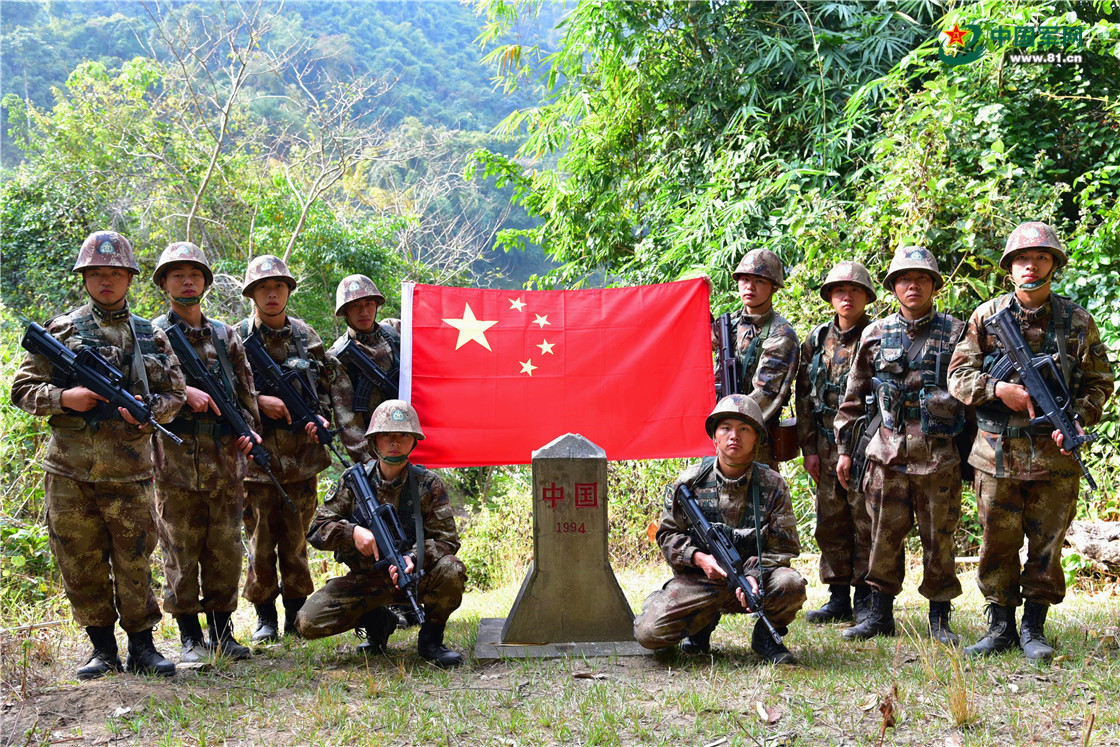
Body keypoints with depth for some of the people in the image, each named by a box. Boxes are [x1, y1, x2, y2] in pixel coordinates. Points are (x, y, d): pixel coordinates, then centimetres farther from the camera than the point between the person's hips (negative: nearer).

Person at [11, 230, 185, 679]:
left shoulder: (151, 336, 9)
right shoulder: (61, 330, 5)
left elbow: (175, 395, 11)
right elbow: (23, 389, 5)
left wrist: (148, 409, -9)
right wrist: (63, 398, -13)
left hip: (129, 472, 0)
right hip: (69, 472, 0)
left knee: (134, 563, 4)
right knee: (80, 563, 7)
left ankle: (141, 646, 18)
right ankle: (103, 648, 21)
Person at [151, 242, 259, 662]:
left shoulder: (226, 336, 16)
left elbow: (245, 392, 17)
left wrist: (248, 429, 2)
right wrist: (181, 392, -19)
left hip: (226, 459, 3)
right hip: (176, 459, -3)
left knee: (226, 550, 7)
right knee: (182, 552, 2)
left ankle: (221, 630, 19)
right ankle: (190, 636, 13)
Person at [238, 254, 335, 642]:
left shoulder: (306, 335, 10)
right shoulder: (237, 337, 1)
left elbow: (326, 385, 15)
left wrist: (321, 417, -3)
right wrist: (258, 401, -16)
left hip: (302, 456, 2)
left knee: (296, 541, 8)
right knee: (261, 542, 3)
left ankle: (297, 614, 20)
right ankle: (265, 617, 16)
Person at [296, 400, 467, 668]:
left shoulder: (429, 484, -7)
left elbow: (447, 540, -10)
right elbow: (317, 530, -3)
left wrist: (413, 558, -30)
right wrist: (352, 531, -24)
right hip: (365, 580, 1)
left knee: (451, 570, -32)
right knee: (309, 623, -17)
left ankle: (430, 638, -3)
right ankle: (378, 620, 14)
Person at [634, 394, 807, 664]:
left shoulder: (772, 486, -3)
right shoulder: (690, 482, -3)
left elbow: (784, 547, -3)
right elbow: (668, 534, 5)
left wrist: (756, 575, -23)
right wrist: (699, 558, -15)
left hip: (752, 577, 0)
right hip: (699, 579, 0)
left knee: (791, 585, -33)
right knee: (649, 632, -21)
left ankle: (767, 634, 2)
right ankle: (704, 621, 14)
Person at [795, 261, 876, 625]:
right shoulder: (816, 340, 11)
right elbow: (805, 397, 11)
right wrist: (809, 448, 5)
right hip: (826, 448, 4)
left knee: (866, 522, -1)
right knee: (830, 524, 9)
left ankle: (866, 600, 10)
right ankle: (838, 598, 19)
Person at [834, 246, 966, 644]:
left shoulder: (956, 332, 5)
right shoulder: (875, 334, 9)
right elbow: (853, 396, 13)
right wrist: (845, 448, 10)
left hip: (940, 454, -1)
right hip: (887, 451, 1)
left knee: (939, 537, 5)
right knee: (885, 536, 6)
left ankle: (940, 619, 18)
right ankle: (880, 614, 17)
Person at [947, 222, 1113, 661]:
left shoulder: (1078, 321, 5)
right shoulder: (986, 317, 3)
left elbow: (1099, 382, 9)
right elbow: (958, 376, 4)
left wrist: (1077, 419, -8)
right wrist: (999, 390, -13)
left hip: (1055, 455, 0)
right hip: (997, 454, 0)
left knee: (1046, 545, 6)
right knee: (997, 545, 5)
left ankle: (1034, 629, 20)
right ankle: (1001, 627, 19)